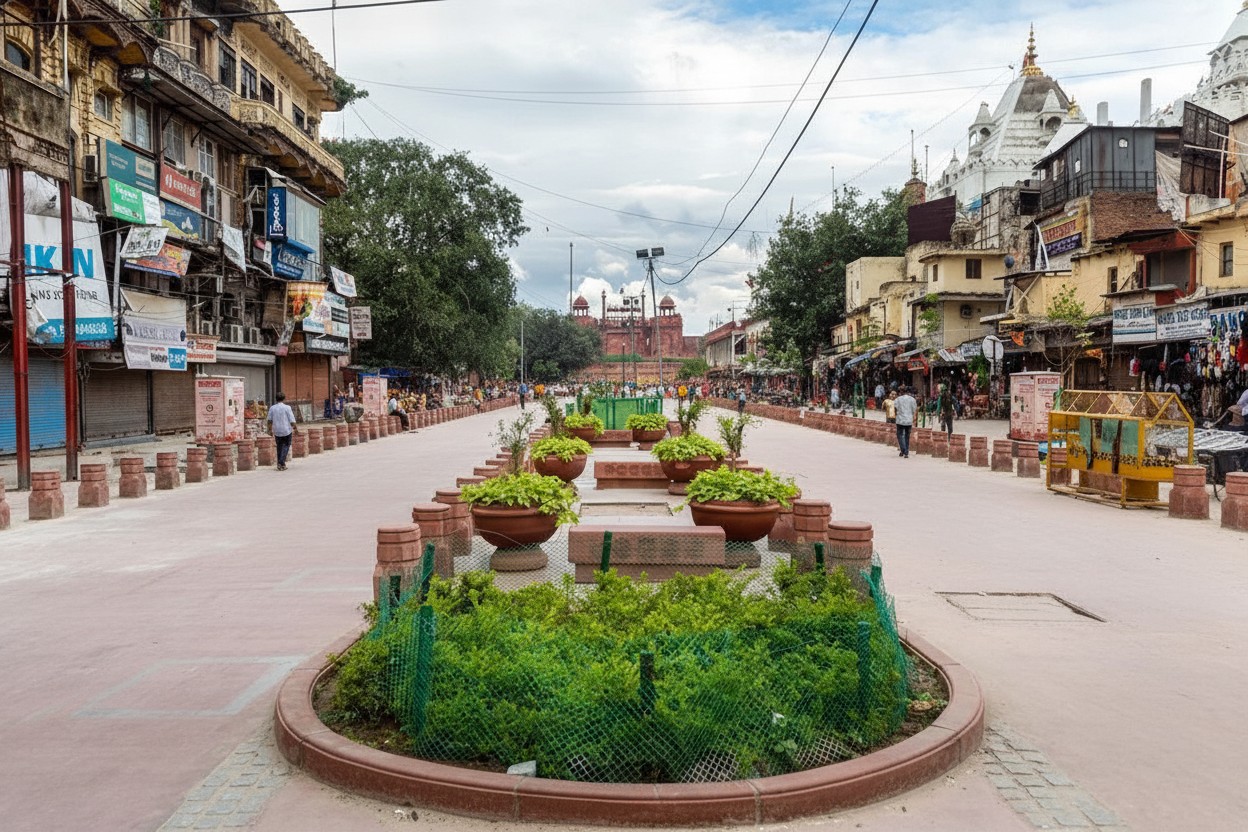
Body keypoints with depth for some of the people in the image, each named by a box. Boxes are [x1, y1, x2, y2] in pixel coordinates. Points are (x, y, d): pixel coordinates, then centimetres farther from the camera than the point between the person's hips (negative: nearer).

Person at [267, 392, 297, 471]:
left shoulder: (272, 408, 1)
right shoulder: (287, 407, -10)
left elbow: (269, 420, 7)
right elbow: (292, 420, -10)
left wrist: (270, 429, 20)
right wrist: (295, 428, 4)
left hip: (276, 431, 4)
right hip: (287, 430, -4)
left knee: (279, 447, 15)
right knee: (286, 446, 7)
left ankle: (280, 464, 16)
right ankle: (281, 463, -7)